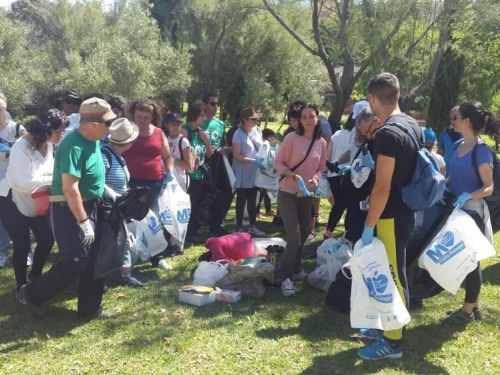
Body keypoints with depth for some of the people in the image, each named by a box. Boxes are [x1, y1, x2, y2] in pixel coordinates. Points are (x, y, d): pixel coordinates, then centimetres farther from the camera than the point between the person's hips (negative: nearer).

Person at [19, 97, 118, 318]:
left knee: (92, 261, 11)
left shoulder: (93, 141, 5)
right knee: (74, 263, -5)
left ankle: (90, 308, 24)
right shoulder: (74, 146, -24)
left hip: (88, 206, 9)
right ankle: (33, 294, 17)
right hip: (68, 209, -9)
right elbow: (69, 188, -28)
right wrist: (83, 222, -25)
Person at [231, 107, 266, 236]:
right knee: (241, 201, 4)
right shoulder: (239, 134, -16)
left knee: (252, 200, 15)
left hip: (255, 173, 6)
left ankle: (253, 226, 26)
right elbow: (236, 156, -19)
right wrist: (253, 161, -27)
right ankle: (239, 228, 13)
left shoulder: (256, 131, 4)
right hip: (243, 175, -6)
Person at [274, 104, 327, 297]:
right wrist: (293, 175, -25)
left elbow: (320, 168, 10)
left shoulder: (322, 143, 1)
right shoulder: (292, 137, -12)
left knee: (303, 236, 19)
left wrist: (315, 179, -12)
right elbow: (278, 162, -10)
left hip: (306, 195, 6)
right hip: (287, 194, -6)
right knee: (294, 238, -12)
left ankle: (296, 270, 38)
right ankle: (287, 278, 0)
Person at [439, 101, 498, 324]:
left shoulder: (481, 151, -16)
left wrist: (468, 196, -31)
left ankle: (468, 311, 13)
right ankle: (474, 307, 26)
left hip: (473, 212, -8)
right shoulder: (458, 146, 7)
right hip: (458, 210, 8)